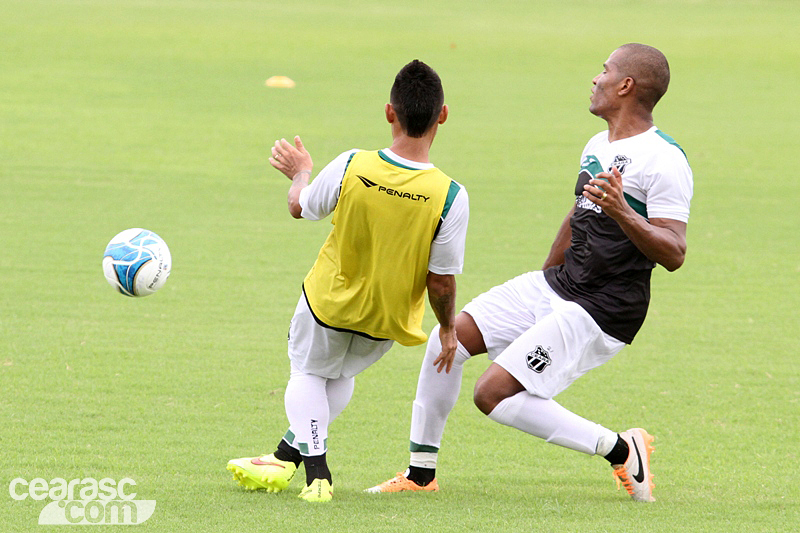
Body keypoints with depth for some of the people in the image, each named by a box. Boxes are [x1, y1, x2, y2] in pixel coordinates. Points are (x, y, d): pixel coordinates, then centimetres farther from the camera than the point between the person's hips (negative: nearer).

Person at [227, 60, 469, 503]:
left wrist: (299, 174, 18)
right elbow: (441, 282, -18)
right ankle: (285, 458, 35)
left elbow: (301, 208, -4)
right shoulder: (451, 196, -26)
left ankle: (316, 472, 13)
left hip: (331, 302, -1)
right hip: (390, 323, 1)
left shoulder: (351, 167, -25)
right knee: (340, 375, 31)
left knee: (308, 371, 28)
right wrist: (447, 326, 2)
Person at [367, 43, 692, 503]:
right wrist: (542, 286, 32)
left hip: (602, 310, -9)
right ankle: (421, 474, 13)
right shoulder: (598, 146, 12)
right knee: (449, 339, 3)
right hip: (560, 283, 9)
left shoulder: (663, 160, -17)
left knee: (494, 395, -18)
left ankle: (621, 451, -7)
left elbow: (673, 254, -23)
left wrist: (623, 214, -38)